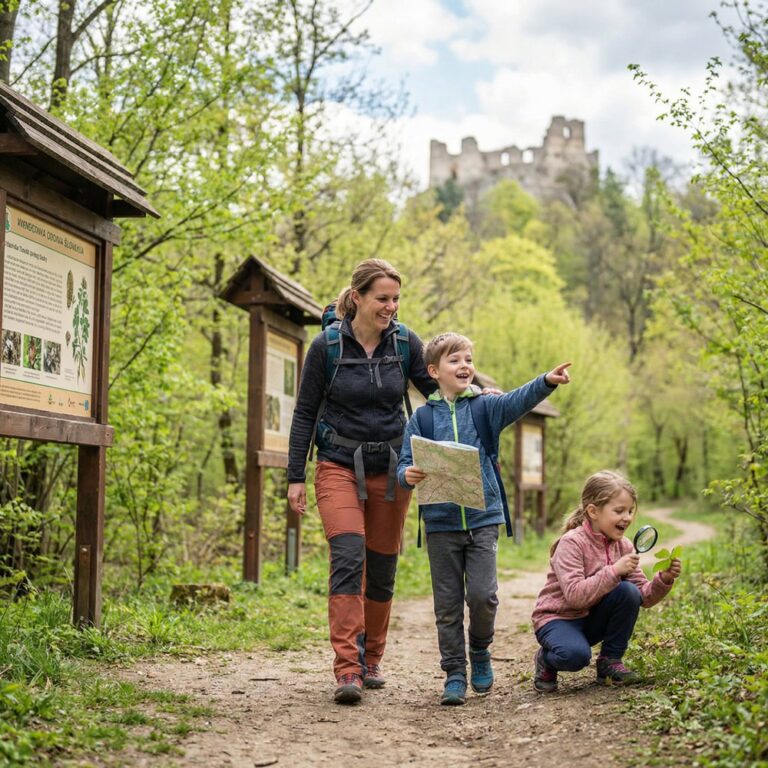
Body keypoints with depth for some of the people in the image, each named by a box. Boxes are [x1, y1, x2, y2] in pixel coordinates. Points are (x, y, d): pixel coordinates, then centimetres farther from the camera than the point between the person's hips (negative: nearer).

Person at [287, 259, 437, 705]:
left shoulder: (405, 343, 0)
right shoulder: (327, 345, -6)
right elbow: (305, 413, -1)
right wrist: (296, 477, -3)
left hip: (391, 469, 3)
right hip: (340, 466, -3)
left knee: (382, 568, 9)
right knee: (348, 558, -19)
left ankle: (371, 660, 26)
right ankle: (347, 670, -21)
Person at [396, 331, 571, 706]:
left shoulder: (486, 406, 5)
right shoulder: (422, 418, 5)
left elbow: (519, 400, -12)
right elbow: (405, 462, 3)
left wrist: (547, 381, -31)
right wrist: (408, 475, -20)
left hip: (483, 517, 0)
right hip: (441, 523, 0)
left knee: (482, 594, -8)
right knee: (447, 604, 5)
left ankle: (480, 652, 19)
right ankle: (454, 674, 16)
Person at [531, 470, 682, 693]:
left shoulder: (623, 545, -2)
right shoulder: (571, 543, -21)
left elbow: (644, 597, -3)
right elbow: (575, 596, -32)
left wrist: (664, 580, -23)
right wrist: (614, 571, -37)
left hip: (592, 620, 6)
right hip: (558, 618, -6)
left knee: (628, 591, -21)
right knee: (576, 655, -38)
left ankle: (610, 662, -4)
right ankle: (547, 660, 0)